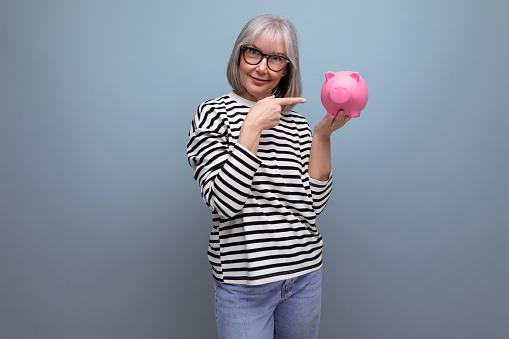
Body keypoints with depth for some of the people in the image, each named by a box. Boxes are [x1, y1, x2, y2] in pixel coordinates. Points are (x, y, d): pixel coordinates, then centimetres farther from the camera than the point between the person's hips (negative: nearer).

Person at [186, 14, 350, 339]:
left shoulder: (298, 124, 6)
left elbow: (313, 204, -2)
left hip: (305, 274, 4)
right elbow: (224, 202, -18)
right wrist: (253, 126, -20)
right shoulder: (213, 114, -5)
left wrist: (323, 135, -9)